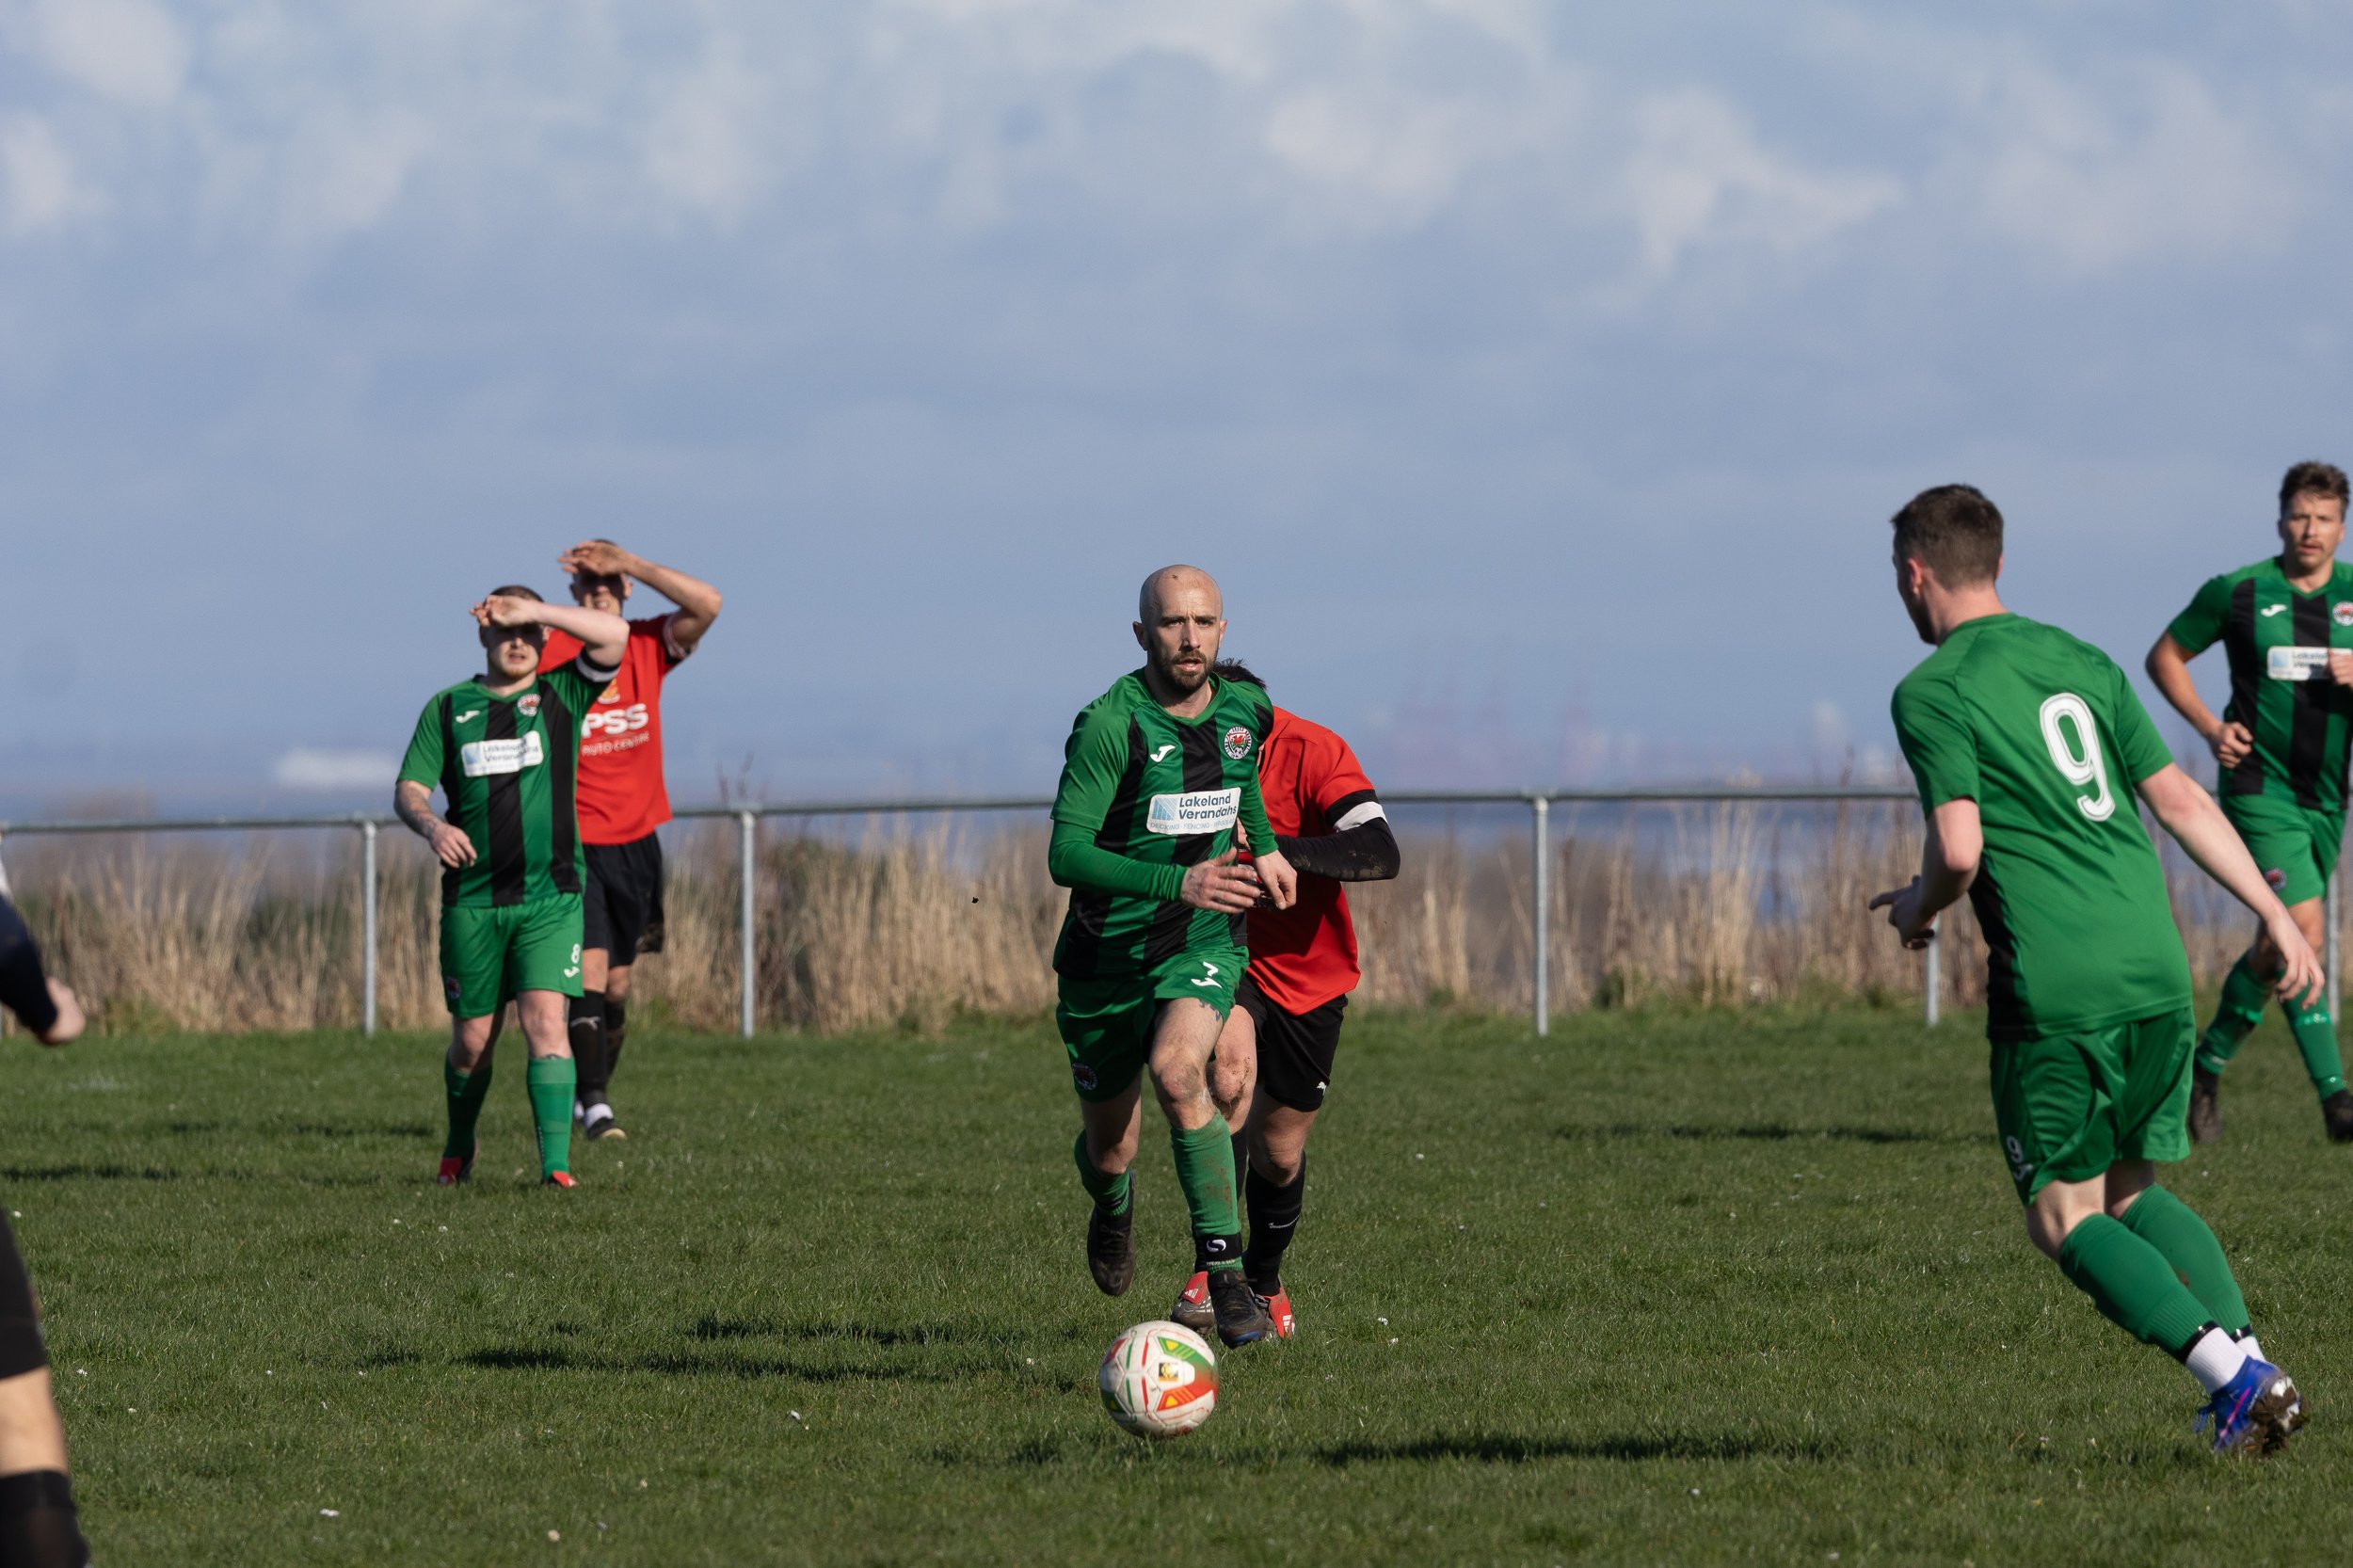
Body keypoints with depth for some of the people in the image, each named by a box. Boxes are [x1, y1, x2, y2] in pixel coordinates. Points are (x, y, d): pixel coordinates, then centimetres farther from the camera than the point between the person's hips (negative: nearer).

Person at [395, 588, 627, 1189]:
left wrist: (533, 610, -11)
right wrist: (431, 825, -18)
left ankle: (556, 1162, -19)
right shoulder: (448, 708, 9)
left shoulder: (561, 696, 6)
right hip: (471, 900, 1)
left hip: (549, 897, -1)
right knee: (472, 1038, 7)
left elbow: (614, 635, -8)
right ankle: (459, 1147, 31)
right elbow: (408, 790, 4)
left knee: (545, 1019, -16)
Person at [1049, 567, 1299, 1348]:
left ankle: (1223, 1270, -27)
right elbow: (1066, 855, -28)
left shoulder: (1244, 710, -3)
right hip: (1106, 957, -1)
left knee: (1177, 1071, -30)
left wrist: (1265, 845, 15)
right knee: (1109, 1151, 11)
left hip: (1203, 946, 1)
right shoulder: (1110, 725, -21)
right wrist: (1177, 883, -39)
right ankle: (1113, 1203, 50)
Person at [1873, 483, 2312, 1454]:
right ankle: (2248, 1360, -1)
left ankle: (2237, 1379, -13)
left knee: (2064, 1215, 4)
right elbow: (2180, 800, 14)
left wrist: (1916, 908, 7)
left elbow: (1959, 851, -14)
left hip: (2054, 990, -7)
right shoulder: (2080, 661, 16)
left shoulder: (1932, 694, -4)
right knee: (2134, 1192, 20)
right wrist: (2273, 911, 17)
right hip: (2155, 969, 7)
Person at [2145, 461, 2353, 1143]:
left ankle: (2208, 1062, 33)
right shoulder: (2236, 593, -4)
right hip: (2260, 788, -5)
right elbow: (2165, 657, 8)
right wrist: (2211, 728, -4)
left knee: (2278, 946, 12)